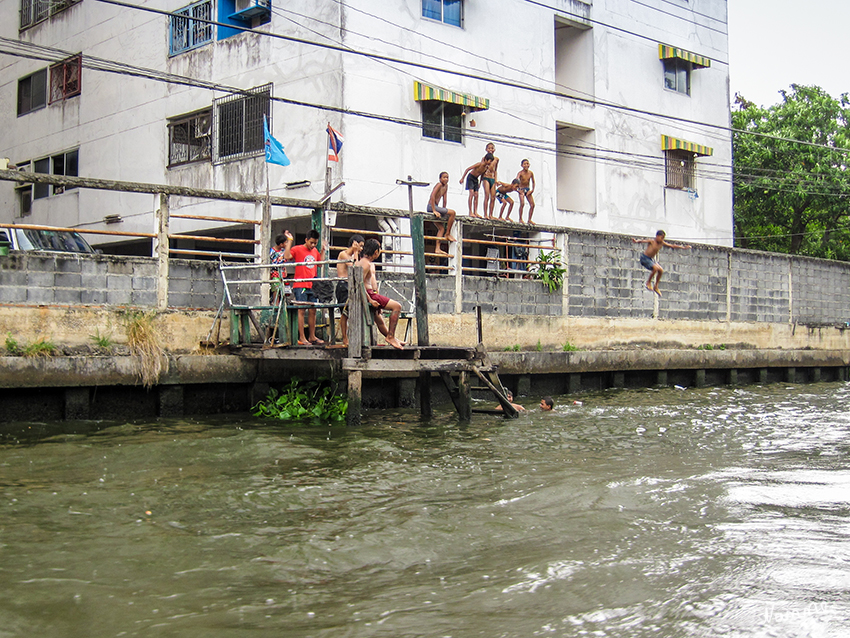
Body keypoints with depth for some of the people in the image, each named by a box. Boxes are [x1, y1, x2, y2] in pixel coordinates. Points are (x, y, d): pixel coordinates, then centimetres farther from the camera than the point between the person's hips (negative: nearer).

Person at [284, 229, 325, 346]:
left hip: (312, 286, 6)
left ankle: (312, 337, 14)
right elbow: (287, 257, -18)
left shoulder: (315, 251, 16)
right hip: (300, 286, -6)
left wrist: (323, 250, 23)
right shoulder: (297, 249, -3)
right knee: (301, 310, -7)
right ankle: (302, 338, -6)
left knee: (312, 311, 7)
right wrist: (290, 241, -15)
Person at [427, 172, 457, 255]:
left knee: (441, 228, 7)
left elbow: (444, 199, 19)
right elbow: (432, 196, -21)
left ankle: (437, 248, 4)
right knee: (452, 212, -18)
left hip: (436, 207, 10)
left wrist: (444, 210, 14)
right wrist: (434, 211, -25)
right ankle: (448, 234, -10)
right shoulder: (439, 184, -12)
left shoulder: (446, 186, 15)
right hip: (431, 206, -10)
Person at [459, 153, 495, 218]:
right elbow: (468, 169, -21)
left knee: (476, 195, 1)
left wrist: (480, 183, 17)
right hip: (470, 177, -7)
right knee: (472, 193, -14)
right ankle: (470, 212, -16)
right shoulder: (479, 164, -26)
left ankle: (475, 212, 2)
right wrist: (462, 178, -19)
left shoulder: (486, 167, -6)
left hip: (476, 179, 7)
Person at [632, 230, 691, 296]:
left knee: (661, 270, 0)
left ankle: (656, 286, 15)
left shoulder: (662, 243, 2)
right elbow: (643, 241, -35)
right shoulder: (651, 241, -17)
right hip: (644, 258, -8)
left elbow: (672, 245, 10)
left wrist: (683, 248, 14)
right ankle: (648, 282, -6)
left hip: (651, 259, 8)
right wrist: (636, 241, -56)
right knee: (655, 268, -26)